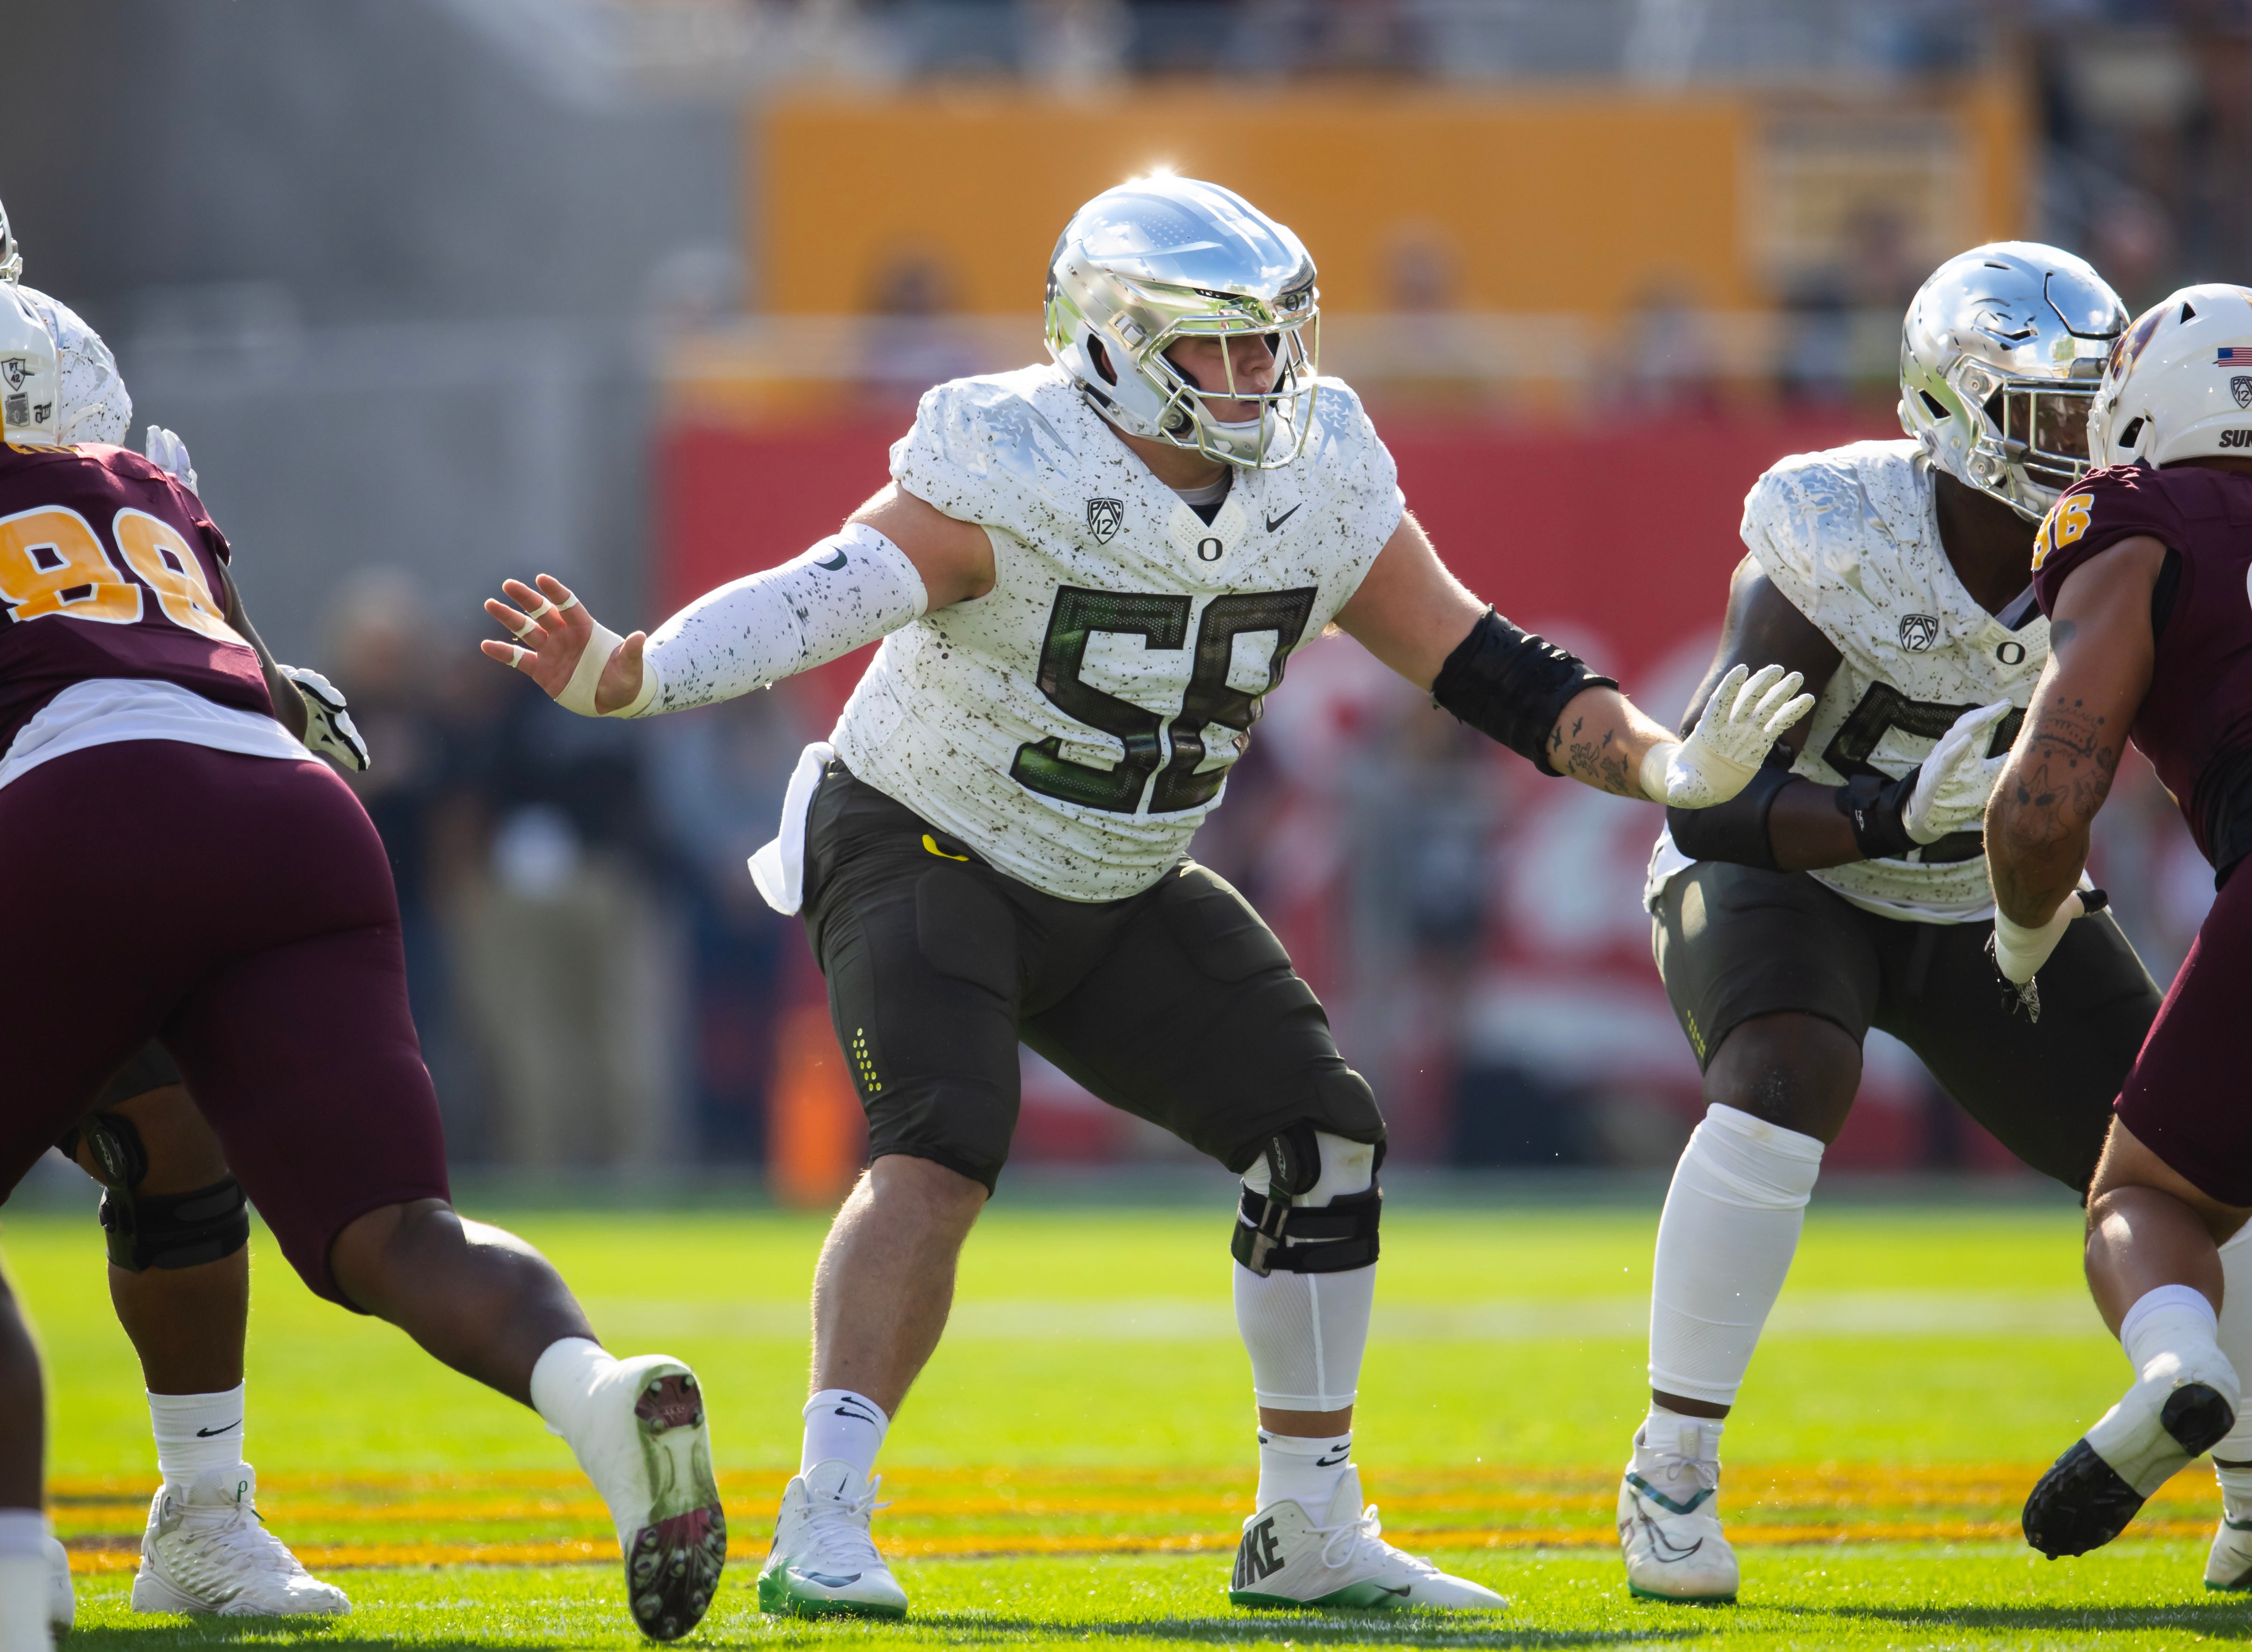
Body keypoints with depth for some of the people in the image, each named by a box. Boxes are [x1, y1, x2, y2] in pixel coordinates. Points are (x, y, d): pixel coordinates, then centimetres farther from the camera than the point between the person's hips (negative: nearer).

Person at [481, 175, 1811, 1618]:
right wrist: (619, 679, -57)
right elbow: (813, 604, -40)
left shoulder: (1321, 491, -8)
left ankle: (1310, 1535, 11)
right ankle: (824, 1528, -30)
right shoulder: (1011, 481, -27)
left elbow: (1481, 669, -3)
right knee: (942, 1151, -29)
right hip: (926, 851, -7)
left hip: (1116, 895, 7)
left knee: (1321, 1137, 0)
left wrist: (1663, 763, -17)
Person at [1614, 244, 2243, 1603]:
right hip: (1784, 878, -4)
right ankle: (1672, 1474, -24)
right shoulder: (1841, 545, -28)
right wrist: (1895, 815, -43)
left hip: (1984, 908, 4)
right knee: (1790, 1080, -35)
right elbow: (1713, 805, -29)